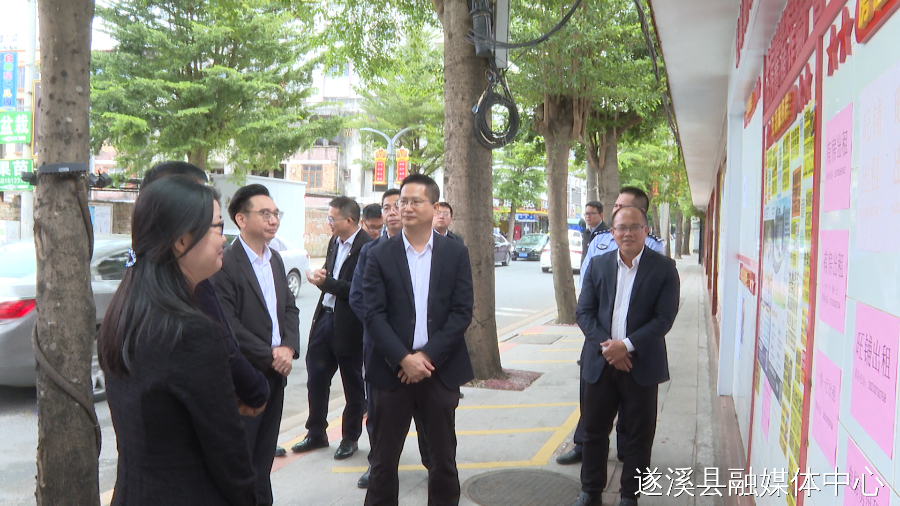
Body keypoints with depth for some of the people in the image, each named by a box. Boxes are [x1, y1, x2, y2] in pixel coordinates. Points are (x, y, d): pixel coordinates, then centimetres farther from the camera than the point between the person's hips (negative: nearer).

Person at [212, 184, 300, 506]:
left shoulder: (275, 260, 11)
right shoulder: (226, 265, -15)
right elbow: (229, 325, -19)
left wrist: (288, 348, -5)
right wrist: (270, 356, -15)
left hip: (276, 371, 7)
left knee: (265, 453, 16)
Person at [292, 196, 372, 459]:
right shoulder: (334, 242, 9)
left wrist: (326, 282, -20)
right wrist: (321, 277, -2)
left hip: (348, 326, -7)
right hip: (325, 317, 8)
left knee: (353, 384, 10)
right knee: (316, 378, 12)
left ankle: (350, 438, 25)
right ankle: (316, 433, 28)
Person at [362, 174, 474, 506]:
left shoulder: (456, 253, 2)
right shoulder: (380, 255, 1)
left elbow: (462, 312, -4)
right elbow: (374, 315, -6)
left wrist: (428, 356, -13)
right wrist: (404, 359, -15)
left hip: (441, 370, 1)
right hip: (392, 369, 0)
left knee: (443, 457, 11)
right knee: (384, 458, 8)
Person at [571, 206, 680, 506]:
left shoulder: (664, 268, -4)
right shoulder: (598, 266, 5)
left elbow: (664, 318, -10)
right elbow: (584, 312, 2)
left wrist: (627, 345, -18)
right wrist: (605, 345, -13)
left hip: (642, 364, -2)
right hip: (601, 363, 3)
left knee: (639, 435, 7)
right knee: (594, 430, 11)